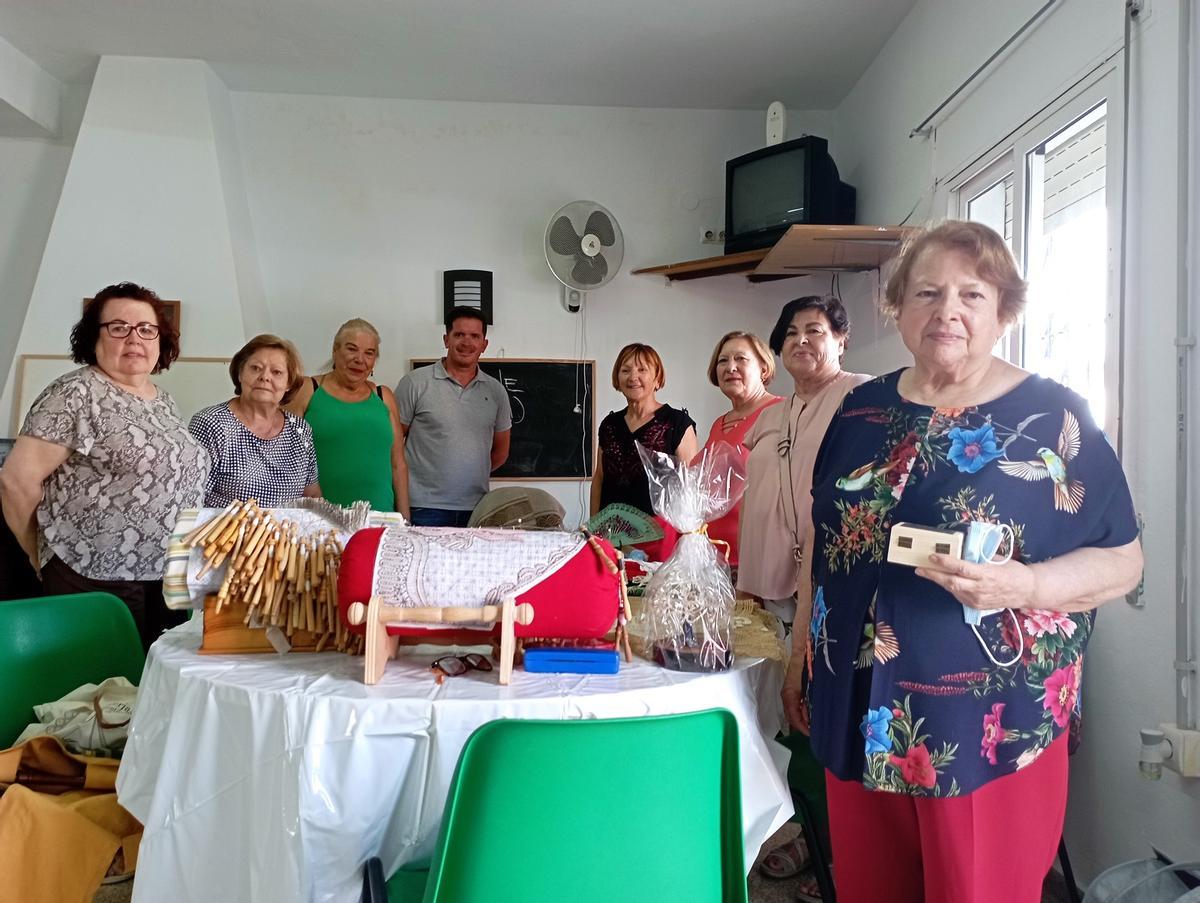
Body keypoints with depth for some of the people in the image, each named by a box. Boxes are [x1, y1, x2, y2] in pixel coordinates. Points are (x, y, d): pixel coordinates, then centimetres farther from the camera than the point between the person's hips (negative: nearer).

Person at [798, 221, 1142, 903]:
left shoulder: (1053, 417, -5)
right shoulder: (862, 411, 7)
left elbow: (1123, 560, -4)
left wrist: (1021, 585, -23)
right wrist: (802, 657, 14)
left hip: (990, 726, -3)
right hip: (860, 714, 4)